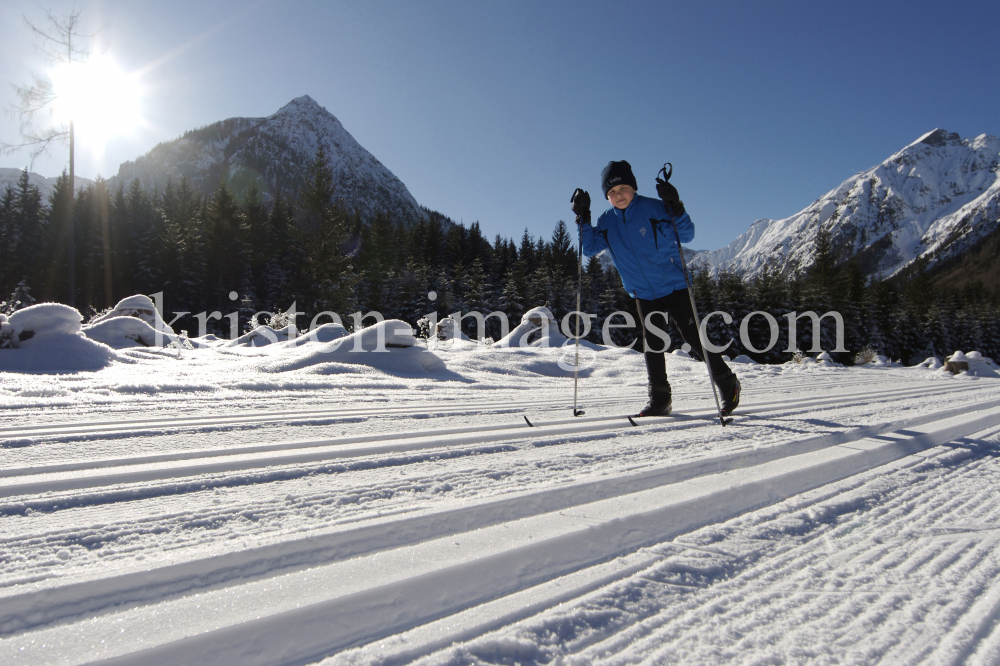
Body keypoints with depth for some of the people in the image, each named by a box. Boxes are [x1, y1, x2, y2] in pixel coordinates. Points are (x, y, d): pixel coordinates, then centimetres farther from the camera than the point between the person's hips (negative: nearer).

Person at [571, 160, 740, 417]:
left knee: (694, 338, -2)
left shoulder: (654, 208, -10)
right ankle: (660, 399, 15)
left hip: (674, 286, -4)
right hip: (644, 294, 4)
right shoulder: (607, 223, 2)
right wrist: (583, 219, -8)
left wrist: (676, 209, -27)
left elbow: (686, 235, -10)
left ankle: (727, 383, 16)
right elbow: (590, 249, 1)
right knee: (652, 346, 5)